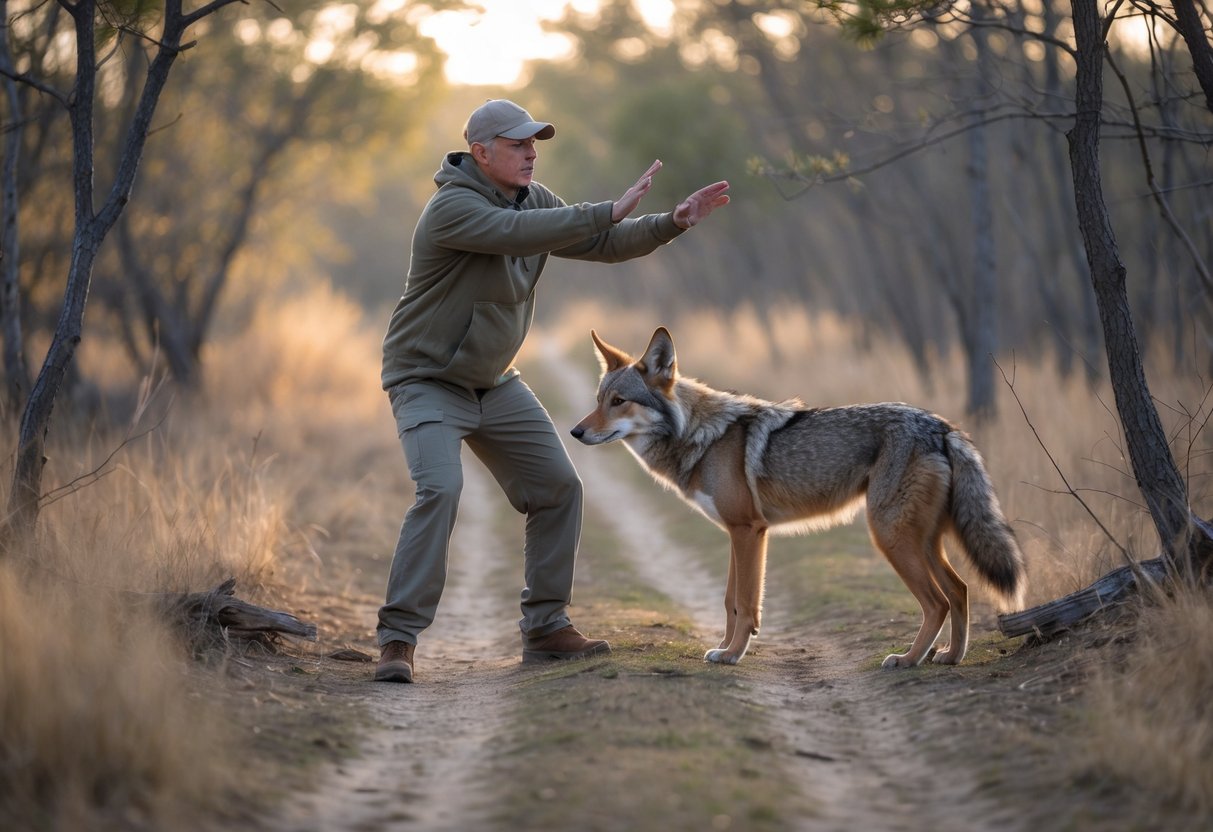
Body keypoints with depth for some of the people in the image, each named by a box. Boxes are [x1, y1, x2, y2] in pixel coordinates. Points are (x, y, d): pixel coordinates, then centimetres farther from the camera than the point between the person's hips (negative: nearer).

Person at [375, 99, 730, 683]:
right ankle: (398, 639, -20)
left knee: (558, 487, 5)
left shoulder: (533, 198, 3)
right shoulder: (452, 208, -22)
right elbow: (517, 233, -39)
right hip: (428, 381, -8)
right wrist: (610, 210, -40)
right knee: (439, 489, -26)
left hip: (495, 382, 8)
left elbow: (602, 245, 4)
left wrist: (673, 222, -11)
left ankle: (546, 628, 15)